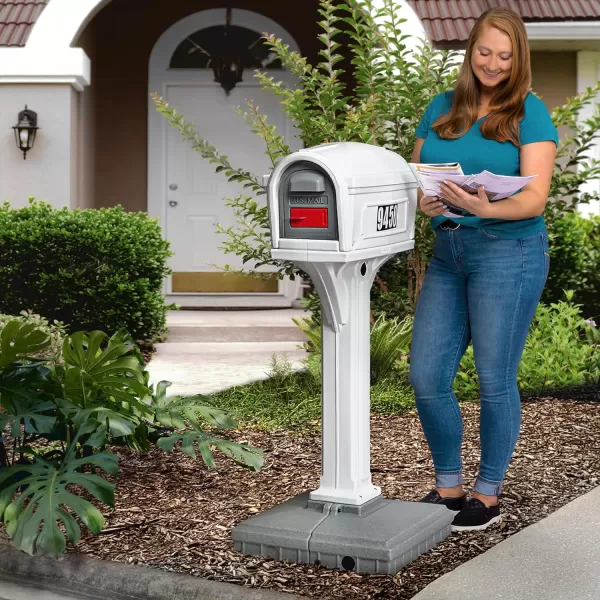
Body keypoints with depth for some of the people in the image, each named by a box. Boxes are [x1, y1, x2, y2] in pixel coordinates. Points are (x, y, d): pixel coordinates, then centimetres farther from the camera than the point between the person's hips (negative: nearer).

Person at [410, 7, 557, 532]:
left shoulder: (529, 113, -2)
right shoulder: (441, 108, 12)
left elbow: (535, 198, -11)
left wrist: (485, 208, -30)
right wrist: (424, 202, -11)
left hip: (508, 250, -5)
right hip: (446, 251, 5)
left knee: (495, 379, 2)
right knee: (426, 378, 2)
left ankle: (489, 495, 18)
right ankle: (449, 487, 21)